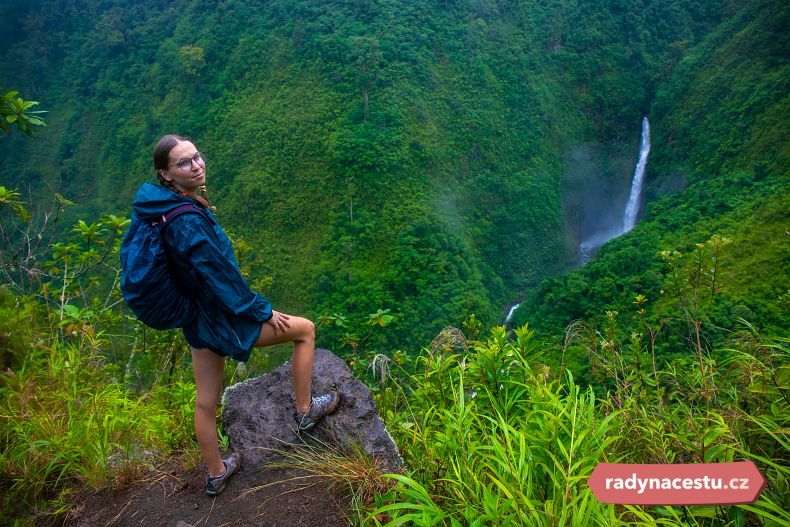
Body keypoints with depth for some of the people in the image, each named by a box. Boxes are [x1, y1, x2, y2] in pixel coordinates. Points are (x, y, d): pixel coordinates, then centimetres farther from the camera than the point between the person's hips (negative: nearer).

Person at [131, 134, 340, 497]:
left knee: (206, 402, 20)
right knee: (305, 330, 10)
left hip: (195, 321, 9)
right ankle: (304, 411, 25)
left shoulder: (160, 209, -1)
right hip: (223, 320, -9)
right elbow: (222, 279, -24)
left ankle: (216, 475, 40)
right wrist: (265, 311, -11)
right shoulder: (189, 222, -30)